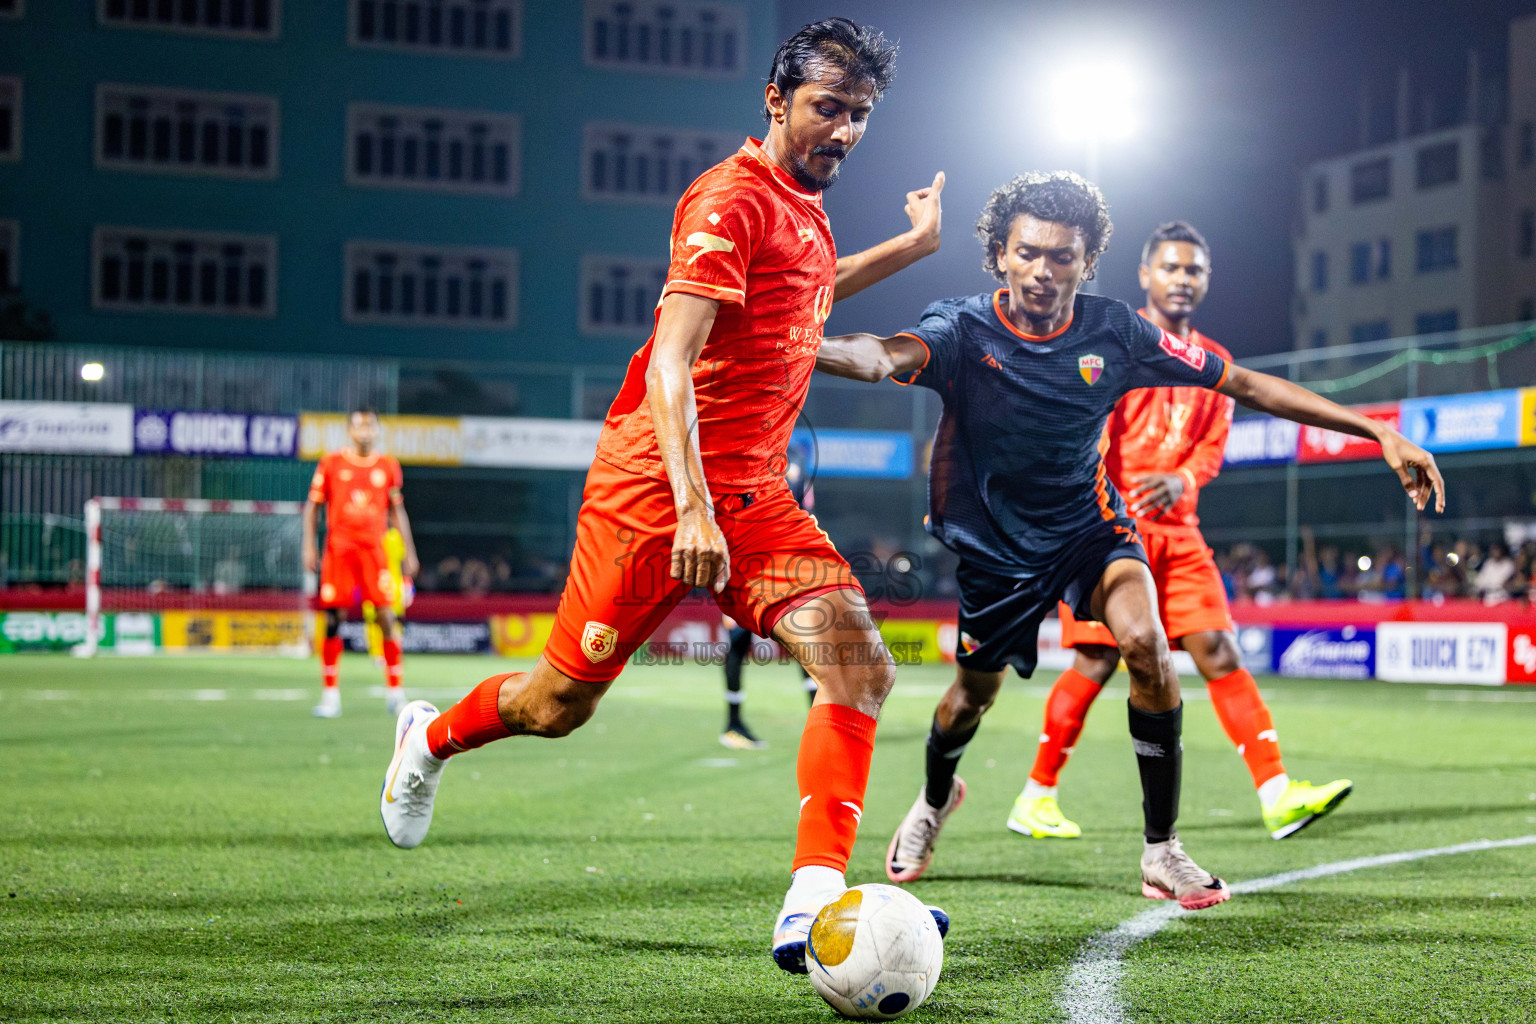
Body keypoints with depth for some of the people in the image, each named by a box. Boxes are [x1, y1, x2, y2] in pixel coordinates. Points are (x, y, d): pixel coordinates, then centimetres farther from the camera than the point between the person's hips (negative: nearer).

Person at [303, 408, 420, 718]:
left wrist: (409, 551, 12)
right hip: (339, 547, -1)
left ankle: (395, 691, 4)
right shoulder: (331, 463, 5)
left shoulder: (388, 466, 9)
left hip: (374, 547, 1)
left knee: (387, 616, -7)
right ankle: (330, 693, 5)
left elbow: (396, 510, 15)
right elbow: (313, 505, 9)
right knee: (333, 619, -3)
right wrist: (309, 545, 0)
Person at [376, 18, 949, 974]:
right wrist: (693, 510, -34)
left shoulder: (802, 201, 13)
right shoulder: (733, 197, -15)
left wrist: (912, 245, 35)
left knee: (861, 666, -15)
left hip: (756, 496, 8)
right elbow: (669, 362, -24)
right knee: (560, 703, 5)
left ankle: (813, 908, -19)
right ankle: (431, 739, 38)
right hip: (655, 486, -7)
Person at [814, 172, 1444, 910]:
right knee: (976, 691, 13)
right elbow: (888, 356, -44)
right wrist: (792, 348, -69)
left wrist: (1378, 432, -12)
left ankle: (1161, 852, -12)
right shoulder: (964, 331, -22)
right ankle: (935, 799, 51)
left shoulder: (1113, 334, -14)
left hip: (1088, 526, 1)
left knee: (1145, 644, -24)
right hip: (994, 542, -1)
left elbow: (1245, 383, -9)